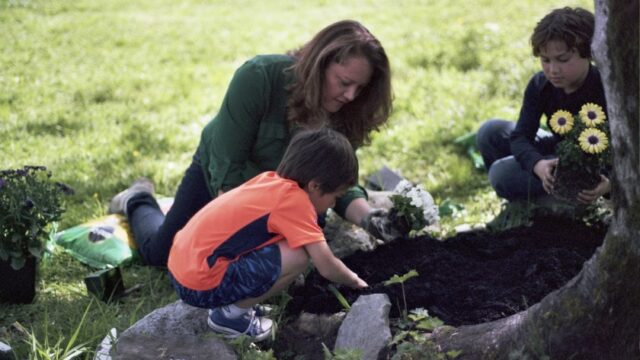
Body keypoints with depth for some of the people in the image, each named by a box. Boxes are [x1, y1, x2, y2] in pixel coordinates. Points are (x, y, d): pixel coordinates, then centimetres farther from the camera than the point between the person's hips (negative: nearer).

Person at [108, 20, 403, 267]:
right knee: (161, 254, 0)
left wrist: (367, 217, -42)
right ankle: (139, 201, 34)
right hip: (221, 178, -3)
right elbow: (227, 167, -34)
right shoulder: (259, 77, -37)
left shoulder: (344, 115, -24)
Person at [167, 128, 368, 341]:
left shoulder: (270, 180, 9)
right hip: (202, 285, -9)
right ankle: (232, 314, 0)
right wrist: (354, 281, 8)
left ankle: (233, 303, 12)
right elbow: (327, 267, -12)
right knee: (298, 257, -13)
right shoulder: (295, 199, -13)